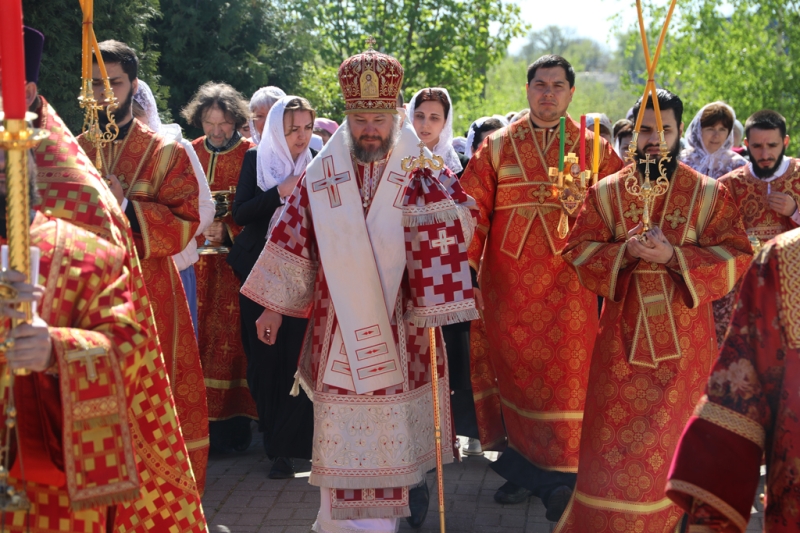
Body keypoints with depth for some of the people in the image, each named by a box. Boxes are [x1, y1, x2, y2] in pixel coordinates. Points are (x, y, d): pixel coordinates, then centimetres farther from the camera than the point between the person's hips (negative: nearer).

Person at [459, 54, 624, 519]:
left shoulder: (593, 147, 6)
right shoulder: (499, 145, 7)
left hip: (568, 281, -1)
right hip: (509, 279, 1)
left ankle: (561, 477, 10)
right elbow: (473, 209, 2)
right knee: (513, 369, 7)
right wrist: (464, 265, -7)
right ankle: (520, 466, 20)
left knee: (566, 374, -1)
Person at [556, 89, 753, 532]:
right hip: (622, 336, 1)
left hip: (684, 340, 0)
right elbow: (578, 251, 1)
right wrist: (625, 251, -17)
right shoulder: (606, 192, 4)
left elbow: (736, 257, -5)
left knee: (670, 441, 9)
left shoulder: (709, 194, 0)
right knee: (615, 442, 4)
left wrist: (674, 256, -19)